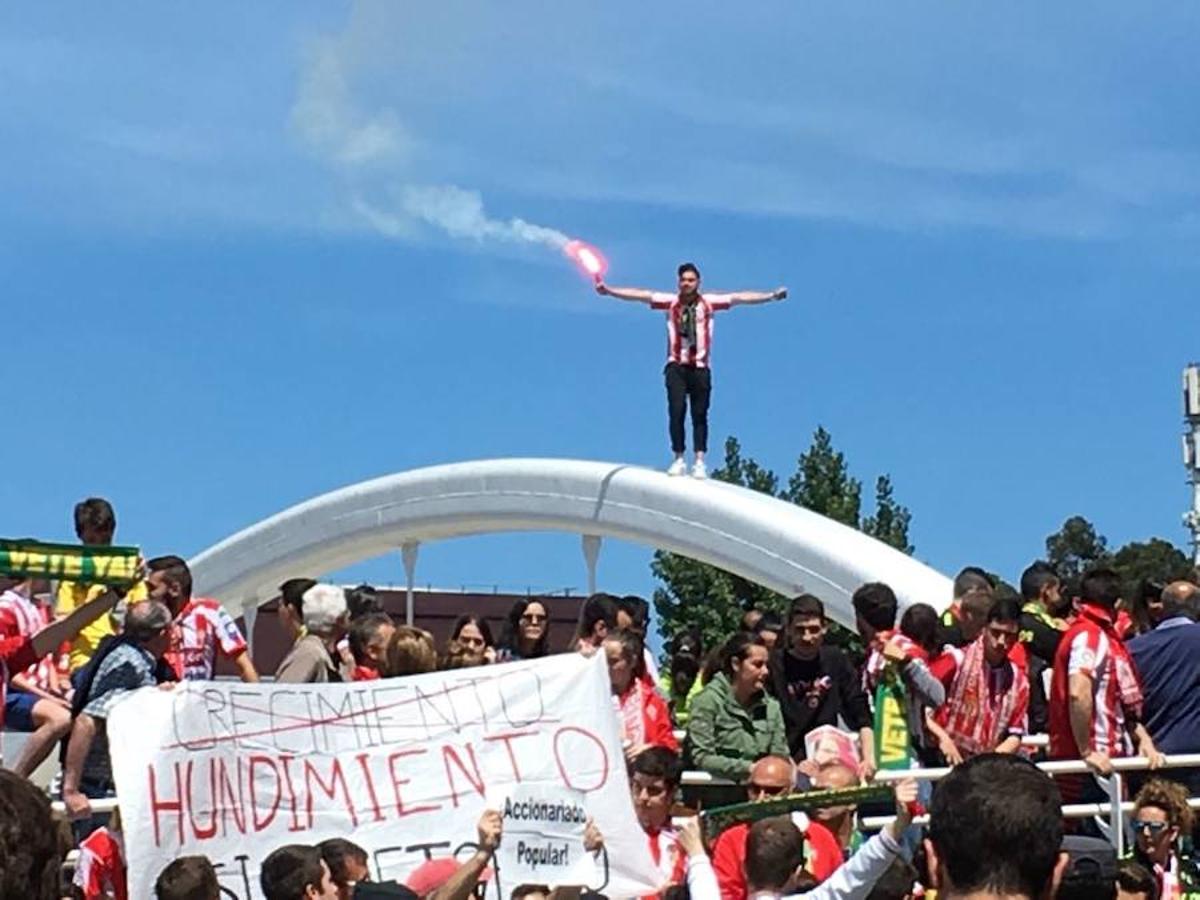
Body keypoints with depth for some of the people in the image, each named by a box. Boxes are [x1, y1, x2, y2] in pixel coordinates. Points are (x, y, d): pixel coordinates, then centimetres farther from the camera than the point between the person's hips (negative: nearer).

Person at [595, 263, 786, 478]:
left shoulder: (709, 302, 5)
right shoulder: (670, 302, 5)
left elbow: (739, 297, 0)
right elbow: (641, 295, -1)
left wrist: (771, 296, -6)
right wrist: (609, 291, -8)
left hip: (700, 367, 0)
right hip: (676, 366, 0)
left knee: (700, 414, -1)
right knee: (676, 411, -9)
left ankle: (699, 462, 2)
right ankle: (678, 459, 0)